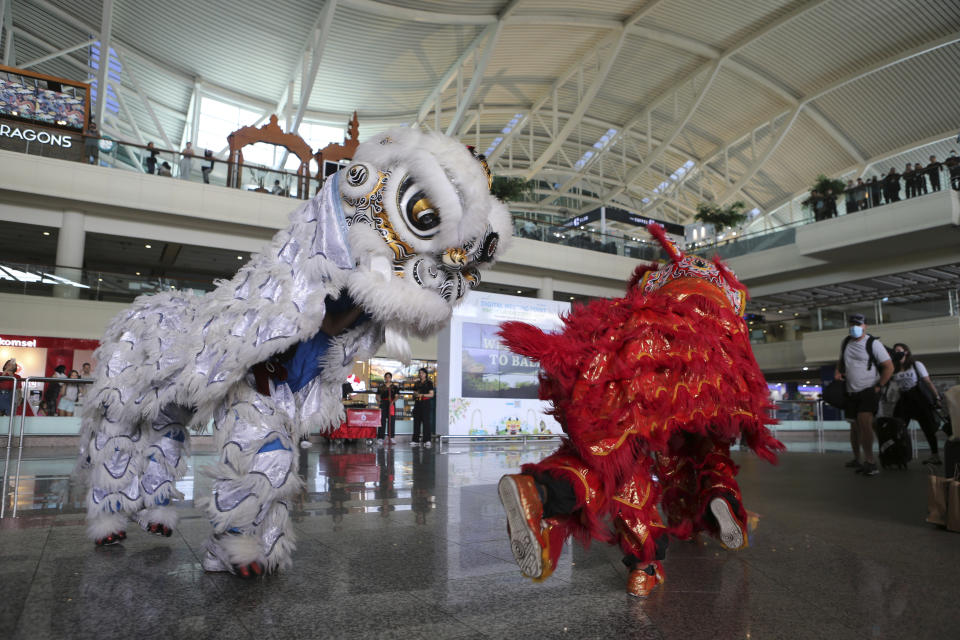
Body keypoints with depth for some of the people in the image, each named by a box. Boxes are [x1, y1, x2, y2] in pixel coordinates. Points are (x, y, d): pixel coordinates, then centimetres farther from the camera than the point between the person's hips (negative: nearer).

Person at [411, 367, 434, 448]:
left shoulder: (429, 383, 1)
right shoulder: (417, 383, 17)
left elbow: (431, 394, -4)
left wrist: (422, 395, -14)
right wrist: (416, 395, 0)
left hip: (425, 403, -5)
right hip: (417, 403, 5)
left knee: (426, 421, -11)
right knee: (416, 421, 3)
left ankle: (427, 440, -12)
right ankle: (416, 440, 8)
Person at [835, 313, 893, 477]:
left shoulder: (873, 343, -7)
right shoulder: (846, 342, 9)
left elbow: (889, 367, -7)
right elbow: (841, 360, 26)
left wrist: (879, 386, -10)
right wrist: (838, 371, 6)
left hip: (869, 390, -6)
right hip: (851, 392, 6)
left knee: (864, 421, -23)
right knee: (854, 426, 11)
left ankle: (870, 461, -18)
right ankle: (857, 459, 25)